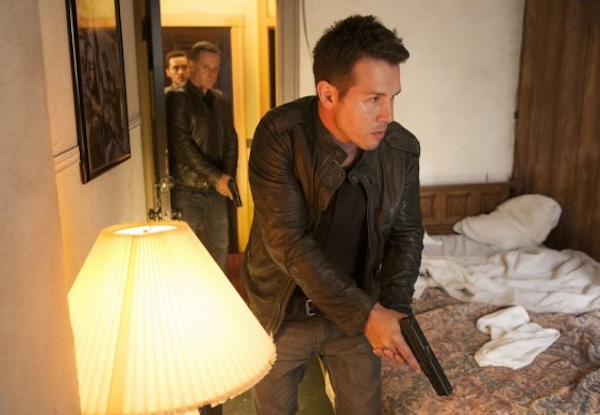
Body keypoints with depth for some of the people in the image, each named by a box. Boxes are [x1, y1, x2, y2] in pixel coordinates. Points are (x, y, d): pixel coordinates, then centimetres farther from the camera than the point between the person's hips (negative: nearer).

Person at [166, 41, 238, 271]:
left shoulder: (220, 100, 11)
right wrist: (216, 177, -19)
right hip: (187, 189, -5)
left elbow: (230, 140, 10)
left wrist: (227, 176, -6)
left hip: (216, 189, 6)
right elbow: (181, 146, -17)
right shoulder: (177, 99, -8)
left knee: (220, 247, 12)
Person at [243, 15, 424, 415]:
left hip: (356, 308, 2)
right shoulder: (279, 135, -24)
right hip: (282, 310, -2)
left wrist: (395, 304, -18)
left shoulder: (403, 148, -12)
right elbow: (288, 241, -28)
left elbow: (406, 231, -1)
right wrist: (366, 313, -31)